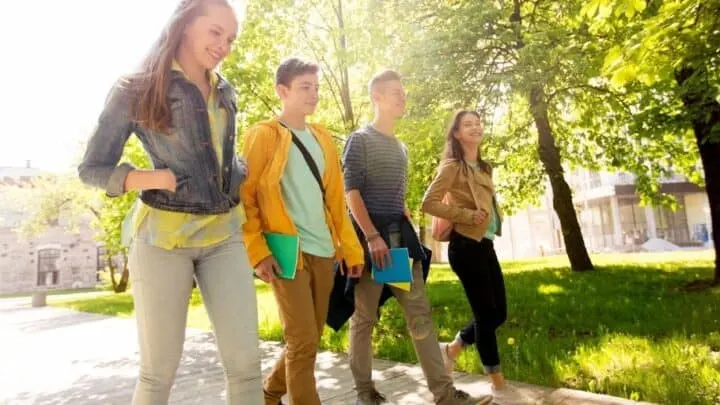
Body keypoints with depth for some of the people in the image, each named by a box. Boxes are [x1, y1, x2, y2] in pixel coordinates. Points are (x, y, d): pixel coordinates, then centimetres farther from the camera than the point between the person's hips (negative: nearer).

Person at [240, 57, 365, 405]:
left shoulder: (323, 138, 15)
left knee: (311, 338, 15)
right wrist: (257, 251, -15)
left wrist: (350, 247, 10)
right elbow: (245, 197, -7)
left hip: (323, 252, 7)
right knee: (303, 341, -7)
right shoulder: (262, 136, -3)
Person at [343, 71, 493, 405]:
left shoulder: (400, 147, 20)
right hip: (369, 234, -7)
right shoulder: (360, 140, -2)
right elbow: (351, 192, -11)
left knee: (420, 314, 4)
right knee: (365, 317, 2)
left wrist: (409, 232, 15)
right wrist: (373, 236, -20)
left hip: (400, 234, 7)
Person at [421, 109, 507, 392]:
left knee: (499, 312, 11)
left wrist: (491, 220, 7)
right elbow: (428, 203, -17)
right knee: (486, 313, 0)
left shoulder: (483, 167, 16)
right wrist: (468, 215, -18)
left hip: (485, 244, 9)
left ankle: (453, 348, 30)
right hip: (465, 246, -8)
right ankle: (496, 378, 18)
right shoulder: (453, 166, -8)